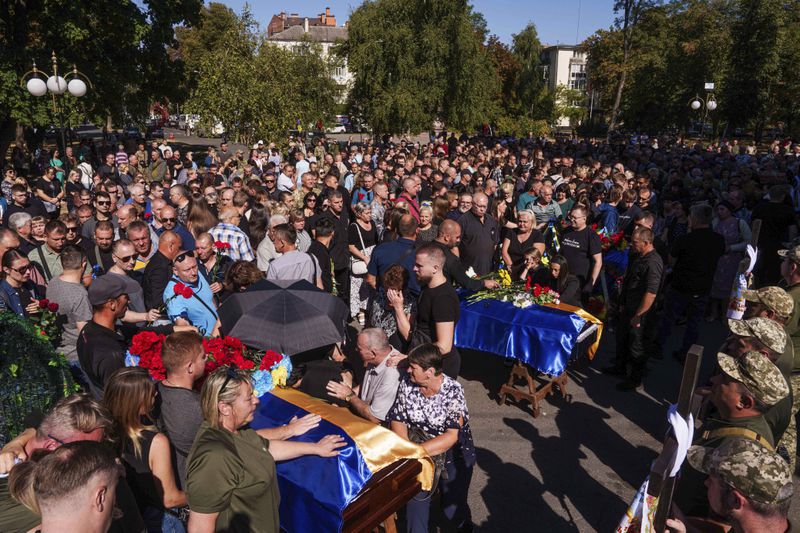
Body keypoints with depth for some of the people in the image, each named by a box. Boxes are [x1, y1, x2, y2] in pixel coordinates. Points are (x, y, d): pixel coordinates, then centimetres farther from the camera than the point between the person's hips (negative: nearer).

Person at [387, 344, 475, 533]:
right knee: (416, 493, -20)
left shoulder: (452, 390, -18)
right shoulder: (406, 383, -7)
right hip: (417, 448, 3)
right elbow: (398, 420, -1)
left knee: (453, 510, -9)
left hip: (452, 451, -3)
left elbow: (452, 436, -21)